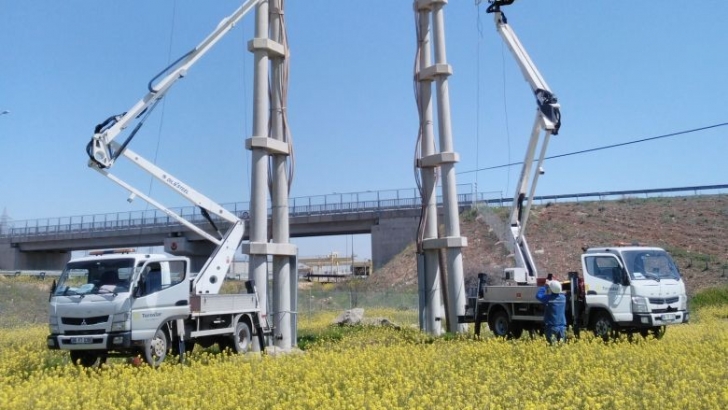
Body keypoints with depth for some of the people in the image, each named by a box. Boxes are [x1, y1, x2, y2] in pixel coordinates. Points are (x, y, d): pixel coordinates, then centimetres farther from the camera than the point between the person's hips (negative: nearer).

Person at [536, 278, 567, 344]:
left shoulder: (549, 298, -13)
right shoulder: (563, 297, 2)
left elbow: (538, 295, 1)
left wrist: (545, 286, 8)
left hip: (551, 327, -5)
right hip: (562, 327, 5)